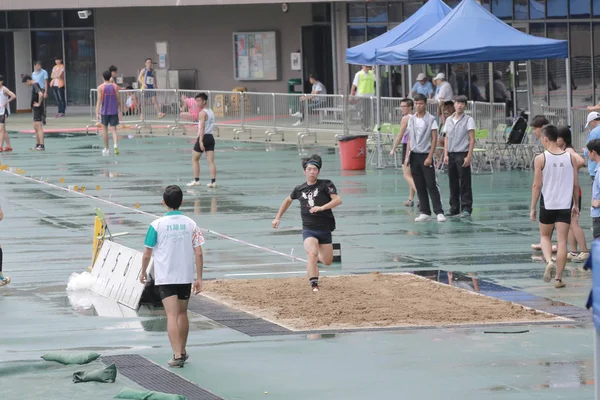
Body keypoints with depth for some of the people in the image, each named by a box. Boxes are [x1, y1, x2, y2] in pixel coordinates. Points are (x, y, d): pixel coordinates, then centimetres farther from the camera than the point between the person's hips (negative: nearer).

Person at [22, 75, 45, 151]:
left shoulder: (35, 86, -16)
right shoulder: (34, 86, 14)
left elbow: (41, 94, -33)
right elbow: (41, 93, 32)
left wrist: (39, 103, -21)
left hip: (38, 109, -10)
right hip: (35, 109, 10)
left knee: (39, 127, -11)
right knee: (36, 127, 16)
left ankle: (42, 146, -12)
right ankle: (37, 145, 22)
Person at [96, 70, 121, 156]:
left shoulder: (100, 88, -6)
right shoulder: (115, 86, 0)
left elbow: (99, 100, -11)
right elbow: (118, 99, 3)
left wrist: (97, 112, -12)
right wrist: (120, 109, 17)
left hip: (104, 111, -1)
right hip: (114, 111, 1)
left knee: (104, 129, 13)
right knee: (114, 129, 2)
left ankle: (106, 149, 19)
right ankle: (115, 145, -22)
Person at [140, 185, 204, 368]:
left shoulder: (157, 224, -8)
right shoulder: (190, 224, -2)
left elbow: (147, 253, -3)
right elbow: (198, 253, -3)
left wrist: (143, 272, 13)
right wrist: (199, 278, 3)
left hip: (165, 277, -3)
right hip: (186, 276, 3)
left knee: (172, 315, -7)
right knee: (182, 313, 19)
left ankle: (177, 355, -17)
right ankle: (182, 351, 32)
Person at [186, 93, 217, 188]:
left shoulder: (202, 113, -12)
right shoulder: (211, 112, 14)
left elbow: (202, 128, -21)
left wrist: (201, 141, -26)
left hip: (204, 137, -7)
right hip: (211, 137, 7)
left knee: (195, 159, 8)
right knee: (211, 161, 1)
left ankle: (196, 180, 7)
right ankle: (213, 181, -6)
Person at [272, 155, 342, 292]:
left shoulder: (326, 184, -4)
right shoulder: (299, 189, 6)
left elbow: (338, 200, -17)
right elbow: (288, 200, 27)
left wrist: (321, 208, -30)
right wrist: (278, 217, 27)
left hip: (325, 229, 0)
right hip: (308, 229, 0)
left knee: (327, 262, 8)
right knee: (312, 254, -26)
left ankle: (317, 254, 45)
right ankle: (314, 286, -26)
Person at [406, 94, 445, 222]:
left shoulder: (430, 119, -4)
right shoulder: (411, 119, 10)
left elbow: (434, 139, -7)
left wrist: (429, 157, -13)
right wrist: (407, 156, 8)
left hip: (426, 155, -5)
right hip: (414, 155, 5)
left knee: (431, 185, -9)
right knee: (419, 186, 5)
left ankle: (439, 212, -8)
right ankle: (425, 212, 9)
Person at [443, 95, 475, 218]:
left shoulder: (468, 120, -2)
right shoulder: (449, 120, 12)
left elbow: (472, 139, -5)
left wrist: (469, 156, -13)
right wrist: (446, 154, 6)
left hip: (462, 154, -5)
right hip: (451, 155, 5)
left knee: (464, 182, -4)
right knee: (453, 182, 7)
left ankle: (466, 208, -1)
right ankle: (454, 208, 13)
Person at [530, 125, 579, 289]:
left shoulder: (541, 159, -8)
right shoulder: (570, 157, 0)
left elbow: (537, 185, -7)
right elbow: (575, 184, 3)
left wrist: (533, 208, 1)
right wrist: (576, 204, 14)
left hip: (547, 204, -1)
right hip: (565, 204, 1)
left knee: (545, 236, 18)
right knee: (562, 241, 4)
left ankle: (549, 261, -8)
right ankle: (558, 278, 3)